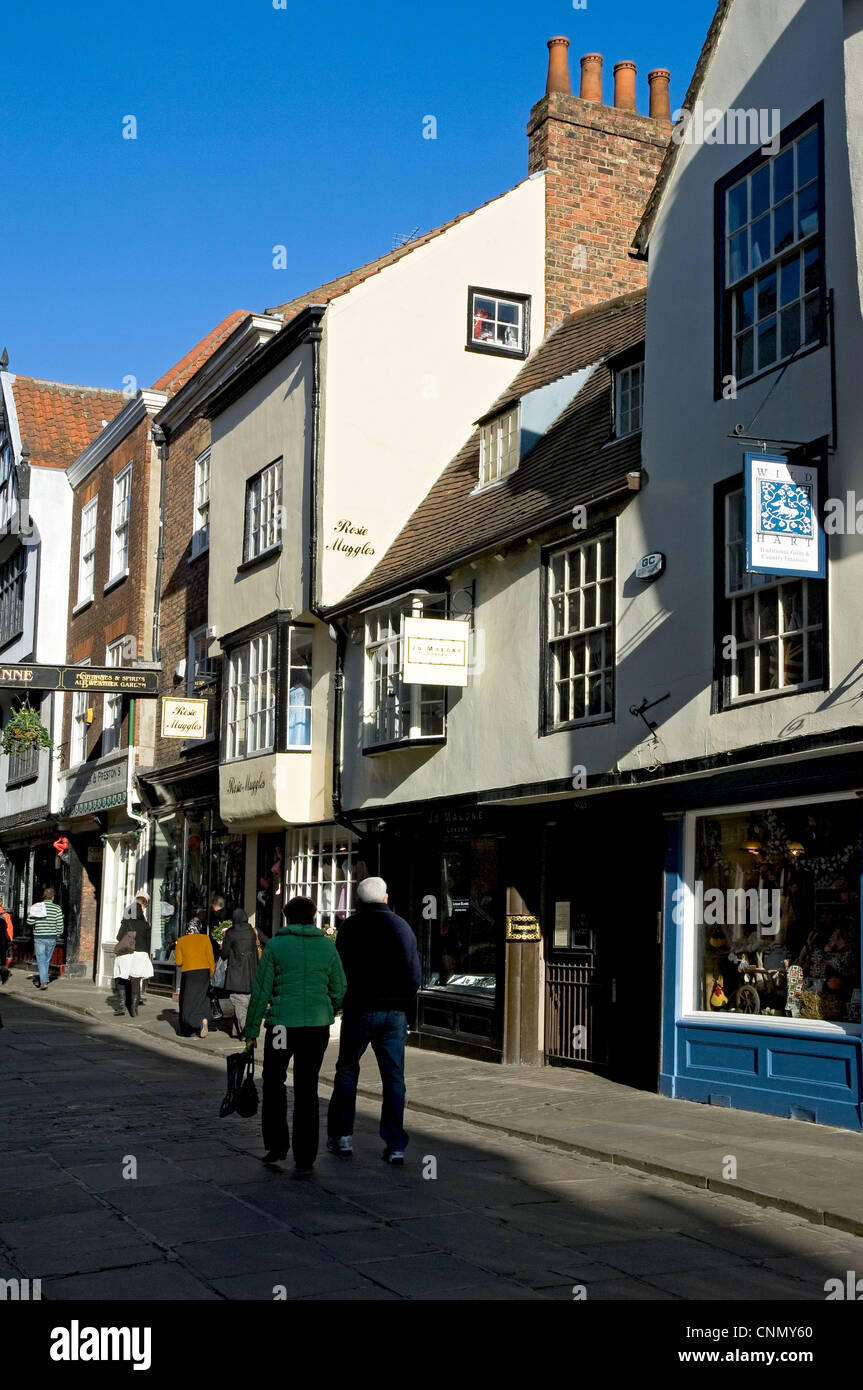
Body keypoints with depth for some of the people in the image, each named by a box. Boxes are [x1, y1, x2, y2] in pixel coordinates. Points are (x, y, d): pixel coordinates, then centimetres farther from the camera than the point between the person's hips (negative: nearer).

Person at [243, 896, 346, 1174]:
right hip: (318, 1026, 2)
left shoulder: (275, 945, -1)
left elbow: (261, 991, -3)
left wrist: (251, 1030, 3)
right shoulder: (327, 946, 5)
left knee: (274, 1083, 18)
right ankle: (304, 1158, 10)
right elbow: (340, 990, 7)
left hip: (282, 1025, -2)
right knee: (307, 1089, 9)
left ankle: (276, 1145, 13)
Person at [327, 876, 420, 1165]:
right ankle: (395, 1145, 1)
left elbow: (339, 971, -6)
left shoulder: (351, 927, -4)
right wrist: (409, 1013, 15)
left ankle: (342, 1137, 12)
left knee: (347, 1070, 12)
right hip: (395, 1012, 2)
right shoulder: (402, 927, 5)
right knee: (394, 1077, 4)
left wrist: (336, 1004, 8)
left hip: (359, 1010, -2)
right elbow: (414, 976, 7)